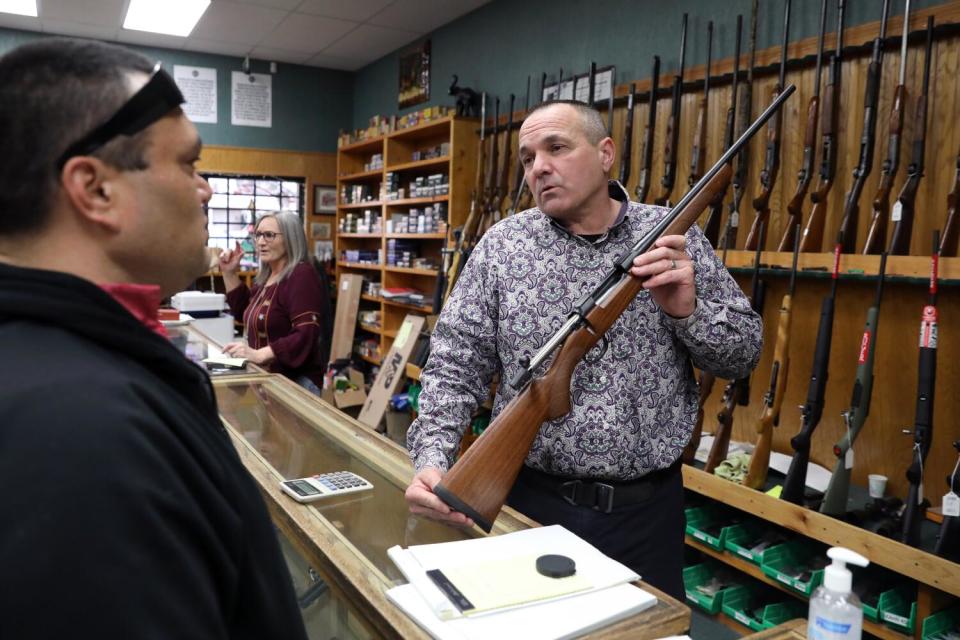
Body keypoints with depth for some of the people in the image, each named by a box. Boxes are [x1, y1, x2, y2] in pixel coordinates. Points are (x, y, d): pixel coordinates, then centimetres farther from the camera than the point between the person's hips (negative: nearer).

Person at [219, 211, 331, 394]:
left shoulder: (302, 276, -16)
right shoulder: (266, 276, 12)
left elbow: (306, 336, -25)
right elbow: (244, 311, 28)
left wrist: (259, 354, -32)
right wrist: (230, 274, 16)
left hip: (294, 381, -9)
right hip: (265, 377, 9)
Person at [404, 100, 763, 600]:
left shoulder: (674, 236, -1)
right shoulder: (502, 246, -3)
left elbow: (744, 352, 1)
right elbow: (455, 365, -5)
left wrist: (688, 311, -18)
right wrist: (432, 458, -20)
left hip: (647, 504, 1)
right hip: (532, 499, 0)